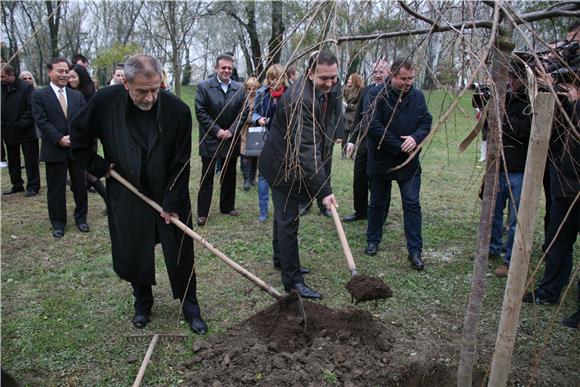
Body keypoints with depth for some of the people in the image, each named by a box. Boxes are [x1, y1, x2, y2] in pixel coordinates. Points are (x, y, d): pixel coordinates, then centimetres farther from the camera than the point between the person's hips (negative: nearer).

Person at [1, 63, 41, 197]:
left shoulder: (26, 87, -10)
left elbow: (31, 108, -13)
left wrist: (21, 124, -17)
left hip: (26, 131, -6)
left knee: (31, 161, 2)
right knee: (12, 161, 13)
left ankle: (33, 186, 9)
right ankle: (17, 185, 24)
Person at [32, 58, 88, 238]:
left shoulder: (77, 95, 10)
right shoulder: (39, 95, -1)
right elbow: (42, 121, -8)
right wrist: (59, 139, -17)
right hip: (54, 150, -3)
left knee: (80, 186, 10)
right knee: (56, 189, 6)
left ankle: (81, 218, 26)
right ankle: (58, 223, 19)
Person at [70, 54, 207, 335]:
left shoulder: (178, 110, -18)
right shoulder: (105, 102, -13)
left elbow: (181, 163, -11)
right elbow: (79, 138, 5)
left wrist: (172, 203, -11)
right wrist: (98, 166, -3)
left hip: (169, 197, -1)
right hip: (127, 198, 1)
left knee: (181, 256, 6)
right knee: (132, 255, 12)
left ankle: (190, 306, 26)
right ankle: (142, 302, 36)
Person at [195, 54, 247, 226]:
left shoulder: (239, 89, 3)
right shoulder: (204, 86, -6)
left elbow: (243, 113, 1)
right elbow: (200, 112, -10)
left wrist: (231, 131, -10)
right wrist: (217, 130, -14)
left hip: (231, 139, 3)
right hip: (210, 139, -3)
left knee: (229, 175, 13)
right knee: (207, 176, 1)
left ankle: (227, 206, 28)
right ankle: (202, 212, 7)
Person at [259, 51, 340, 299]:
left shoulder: (317, 91, 2)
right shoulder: (301, 101, -31)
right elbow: (307, 150, -37)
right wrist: (324, 191, -39)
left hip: (288, 165, 10)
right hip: (283, 167, -10)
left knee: (284, 215, 23)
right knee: (288, 222, -5)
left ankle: (280, 258, 41)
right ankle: (293, 281, 4)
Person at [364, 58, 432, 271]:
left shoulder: (417, 96, 1)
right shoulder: (376, 95, -13)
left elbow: (426, 122, 4)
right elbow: (373, 126, -20)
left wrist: (415, 138, -19)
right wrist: (399, 146, -19)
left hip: (409, 162, 3)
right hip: (381, 161, -2)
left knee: (412, 204, 0)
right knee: (378, 203, 13)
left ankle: (415, 250, 7)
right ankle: (373, 240, 32)